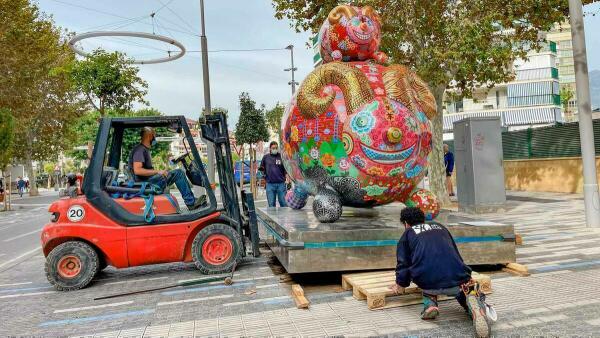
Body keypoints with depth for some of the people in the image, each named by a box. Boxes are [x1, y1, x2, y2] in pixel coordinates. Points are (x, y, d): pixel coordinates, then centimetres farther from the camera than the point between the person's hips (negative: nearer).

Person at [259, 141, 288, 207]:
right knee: (271, 204, 6)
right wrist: (262, 170, -4)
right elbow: (262, 169, 18)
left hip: (281, 183, -1)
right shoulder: (266, 157, 10)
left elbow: (285, 170, 7)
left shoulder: (281, 156, 6)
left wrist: (287, 180, -2)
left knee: (283, 202, 0)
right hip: (270, 184, 1)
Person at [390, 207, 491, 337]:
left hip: (429, 283, 0)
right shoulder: (440, 227, 29)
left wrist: (400, 285, 31)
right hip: (457, 277, 0)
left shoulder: (407, 234, 17)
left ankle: (429, 303, 7)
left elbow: (403, 264, 14)